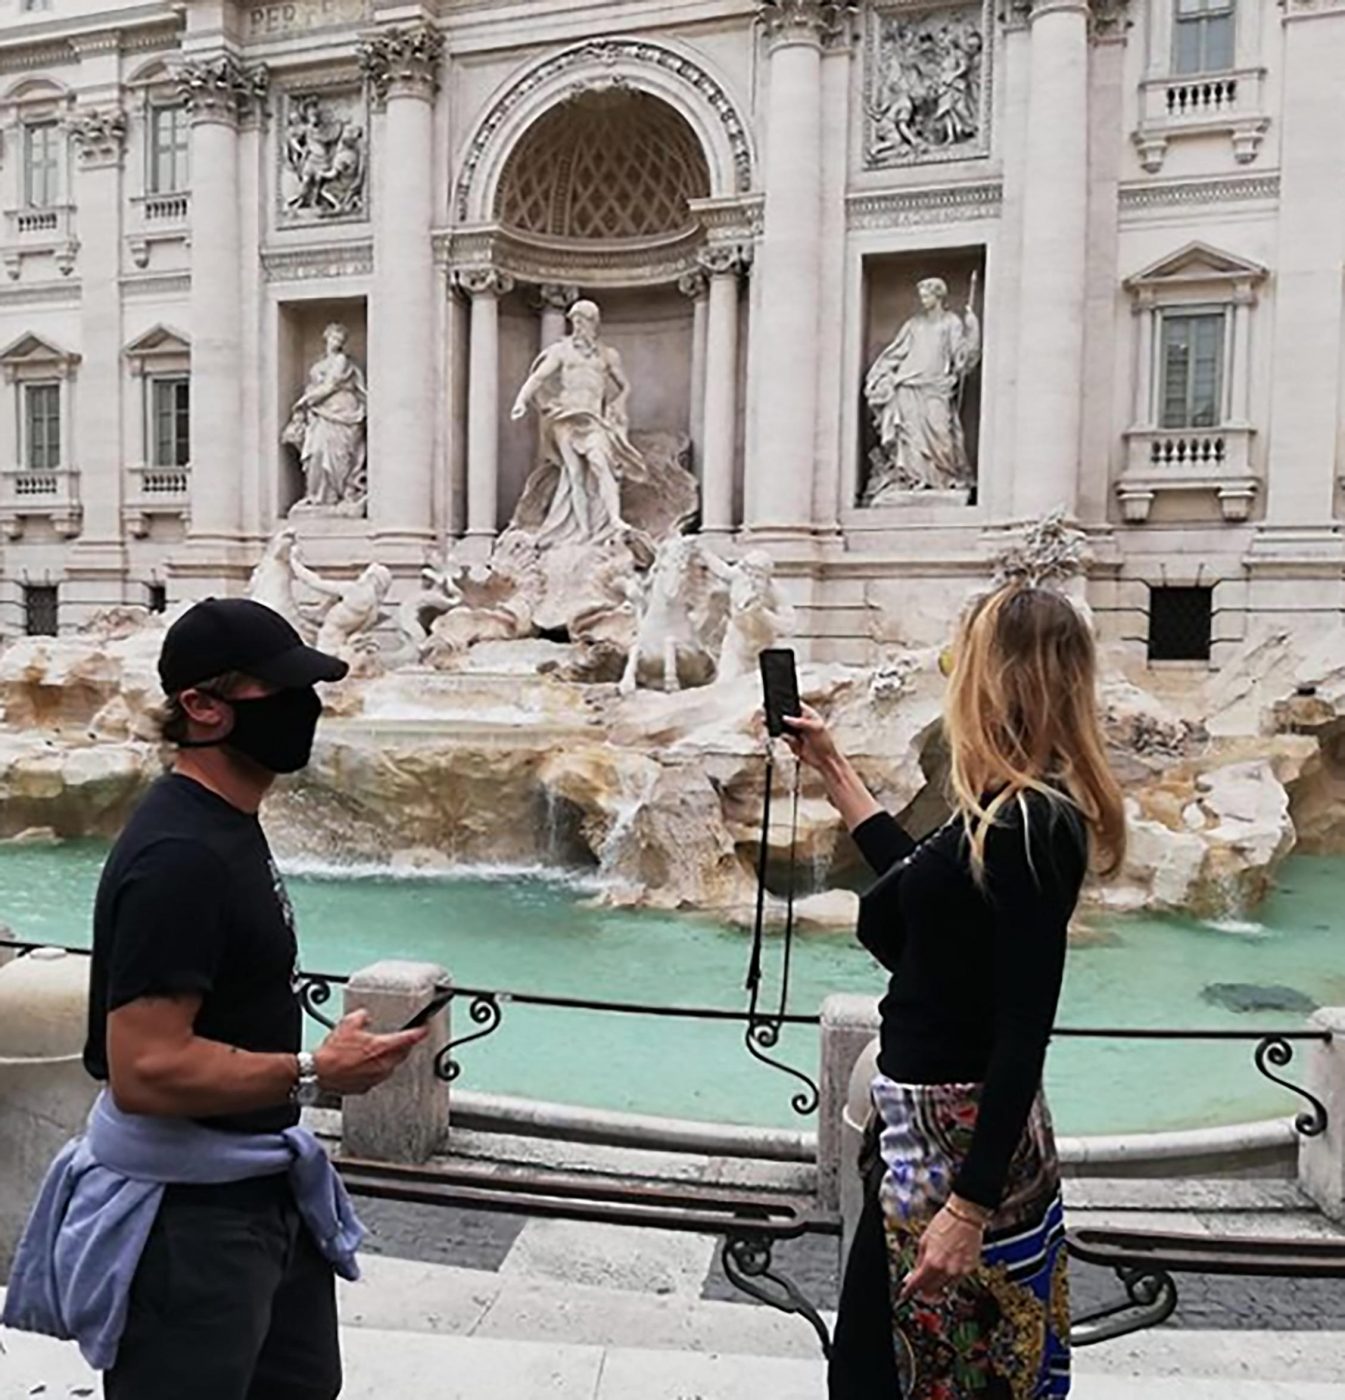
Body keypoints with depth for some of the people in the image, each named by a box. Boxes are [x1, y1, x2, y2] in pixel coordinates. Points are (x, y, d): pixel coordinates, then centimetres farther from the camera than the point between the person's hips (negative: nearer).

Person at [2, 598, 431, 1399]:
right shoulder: (177, 857, -25)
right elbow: (145, 1071, -28)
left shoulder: (230, 825, 7)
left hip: (263, 1193, 10)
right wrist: (316, 1075, -22)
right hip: (188, 1216, -10)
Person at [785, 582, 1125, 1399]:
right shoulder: (1018, 814, 5)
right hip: (941, 1126, 9)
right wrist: (830, 766, 26)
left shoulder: (1028, 826, -23)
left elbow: (1024, 1036, -24)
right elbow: (923, 886, 22)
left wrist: (967, 1208, -21)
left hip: (960, 1140, -9)